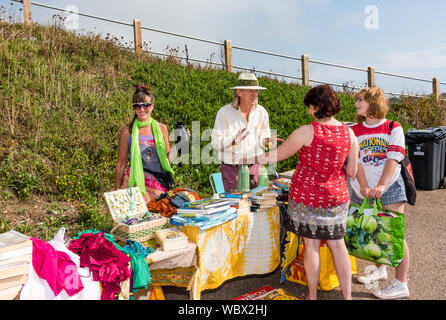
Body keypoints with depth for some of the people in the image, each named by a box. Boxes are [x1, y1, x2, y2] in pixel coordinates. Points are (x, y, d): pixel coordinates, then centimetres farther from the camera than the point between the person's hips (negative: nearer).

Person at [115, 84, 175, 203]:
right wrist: (117, 191, 6)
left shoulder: (161, 128, 6)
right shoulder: (127, 131, 1)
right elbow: (121, 163, 6)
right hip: (135, 182, -2)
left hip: (159, 185, 2)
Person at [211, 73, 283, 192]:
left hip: (254, 167, 3)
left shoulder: (261, 112, 3)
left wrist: (268, 141, -15)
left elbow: (262, 141, 8)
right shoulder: (224, 112, -8)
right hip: (231, 169, -3)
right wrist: (234, 140, -28)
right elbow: (215, 142, -12)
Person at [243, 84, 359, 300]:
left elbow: (277, 155, -6)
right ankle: (347, 296, 21)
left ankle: (312, 296, 22)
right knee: (337, 245, 14)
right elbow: (351, 172, 1)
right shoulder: (349, 134, -3)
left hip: (306, 196, -3)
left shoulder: (307, 132, -15)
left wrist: (251, 159, 8)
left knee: (311, 246, 8)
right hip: (336, 197, 4)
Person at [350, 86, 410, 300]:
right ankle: (380, 269, 35)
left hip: (389, 187, -4)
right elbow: (355, 162, -2)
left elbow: (393, 159, -12)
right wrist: (364, 187, -15)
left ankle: (401, 284, 5)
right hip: (362, 190, 4)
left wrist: (381, 186, -23)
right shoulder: (355, 131, 7)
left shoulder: (393, 128, -2)